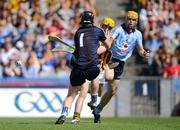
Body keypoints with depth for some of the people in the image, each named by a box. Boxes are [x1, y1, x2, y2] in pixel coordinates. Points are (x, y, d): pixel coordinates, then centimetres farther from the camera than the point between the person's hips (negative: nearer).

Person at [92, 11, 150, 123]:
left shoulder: (137, 34, 5)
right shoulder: (119, 29, -11)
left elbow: (140, 50, 3)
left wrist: (144, 54, -21)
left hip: (121, 62, 5)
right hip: (111, 58, -5)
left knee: (112, 91, 9)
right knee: (110, 77, -36)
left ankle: (97, 111, 26)